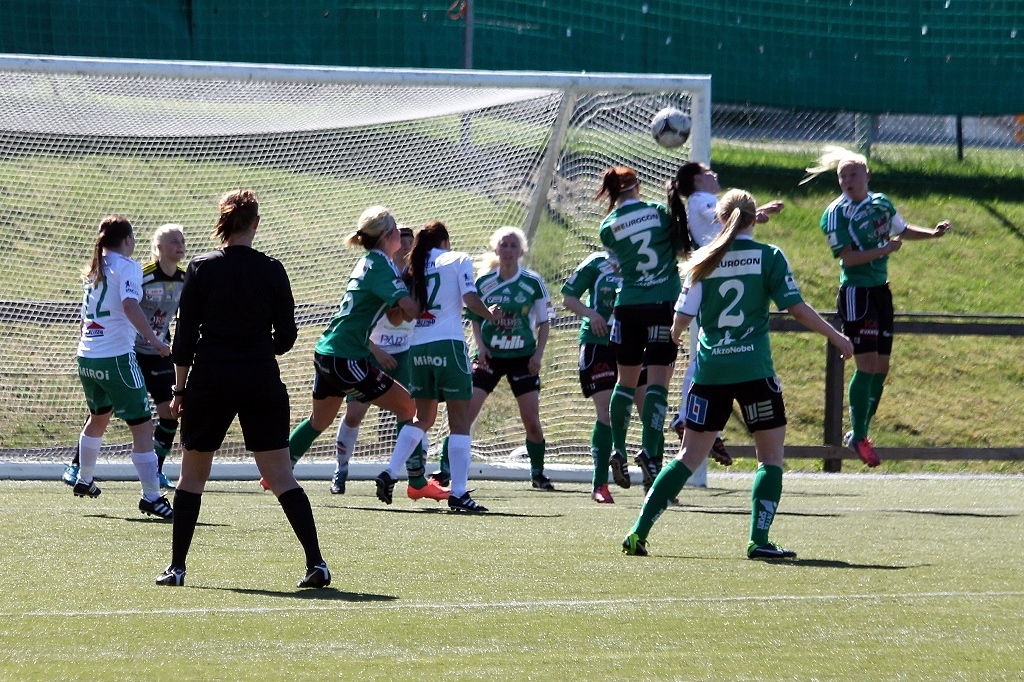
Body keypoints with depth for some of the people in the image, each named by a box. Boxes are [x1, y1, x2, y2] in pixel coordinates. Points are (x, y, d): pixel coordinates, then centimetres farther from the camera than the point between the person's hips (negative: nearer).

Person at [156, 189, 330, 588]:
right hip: (262, 383, 1)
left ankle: (176, 567, 11)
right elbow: (286, 337, 3)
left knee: (192, 477, 12)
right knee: (282, 478, 2)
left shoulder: (201, 269, -4)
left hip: (209, 382, -1)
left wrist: (179, 389, 5)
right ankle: (316, 563, -6)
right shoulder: (272, 271, -1)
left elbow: (185, 335, -3)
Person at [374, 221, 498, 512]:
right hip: (449, 344, -5)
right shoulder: (457, 260, 2)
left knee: (422, 418, 21)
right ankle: (459, 492, -9)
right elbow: (470, 298, -8)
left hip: (418, 347, 6)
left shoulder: (414, 267, 15)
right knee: (460, 422, -2)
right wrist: (491, 315, 7)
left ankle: (389, 474, 9)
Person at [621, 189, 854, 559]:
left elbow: (682, 317, 5)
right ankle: (759, 539, -4)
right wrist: (836, 336, 8)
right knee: (771, 454, 8)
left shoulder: (705, 260, 5)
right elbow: (796, 307, -5)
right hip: (753, 370, -3)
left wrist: (675, 335, 29)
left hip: (709, 371, 3)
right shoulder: (769, 257, -2)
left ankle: (639, 532, 3)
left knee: (690, 454, 9)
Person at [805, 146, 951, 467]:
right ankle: (858, 437, -1)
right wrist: (885, 249, -22)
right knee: (867, 365, -11)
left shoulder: (881, 203, 8)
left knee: (881, 367, 9)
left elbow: (901, 230, 27)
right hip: (855, 293, -7)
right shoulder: (837, 213, -12)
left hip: (881, 290, 7)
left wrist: (932, 233, 13)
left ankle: (860, 432, 21)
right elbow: (848, 257, -21)